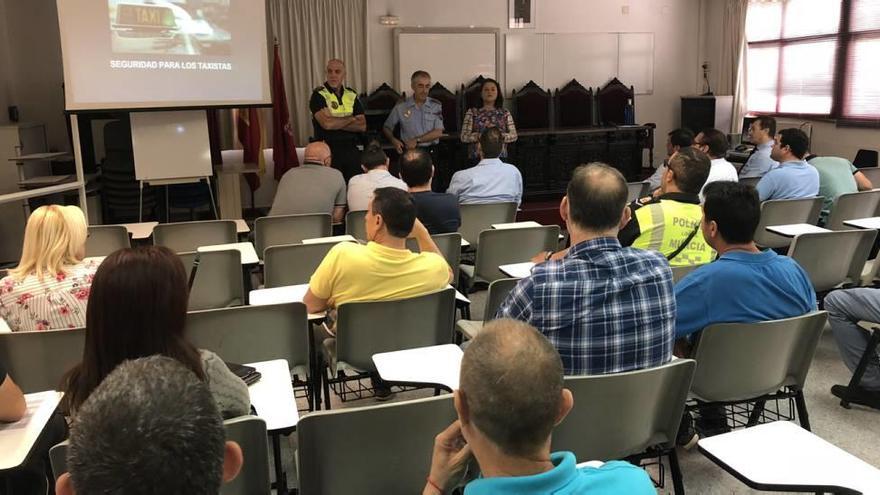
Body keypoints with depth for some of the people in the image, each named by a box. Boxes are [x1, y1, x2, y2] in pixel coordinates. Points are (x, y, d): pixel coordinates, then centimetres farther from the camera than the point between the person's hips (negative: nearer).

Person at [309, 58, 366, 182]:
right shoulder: (318, 95, -3)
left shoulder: (352, 95, 10)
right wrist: (351, 119, -5)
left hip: (351, 150, 4)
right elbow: (326, 123, -18)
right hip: (329, 151, -4)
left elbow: (362, 126, 1)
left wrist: (336, 122, -10)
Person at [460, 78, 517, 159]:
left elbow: (514, 135, 5)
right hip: (477, 157, -1)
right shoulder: (472, 112, 6)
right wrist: (480, 136, -19)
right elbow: (464, 137, -2)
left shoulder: (505, 113, 11)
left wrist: (500, 136, -15)